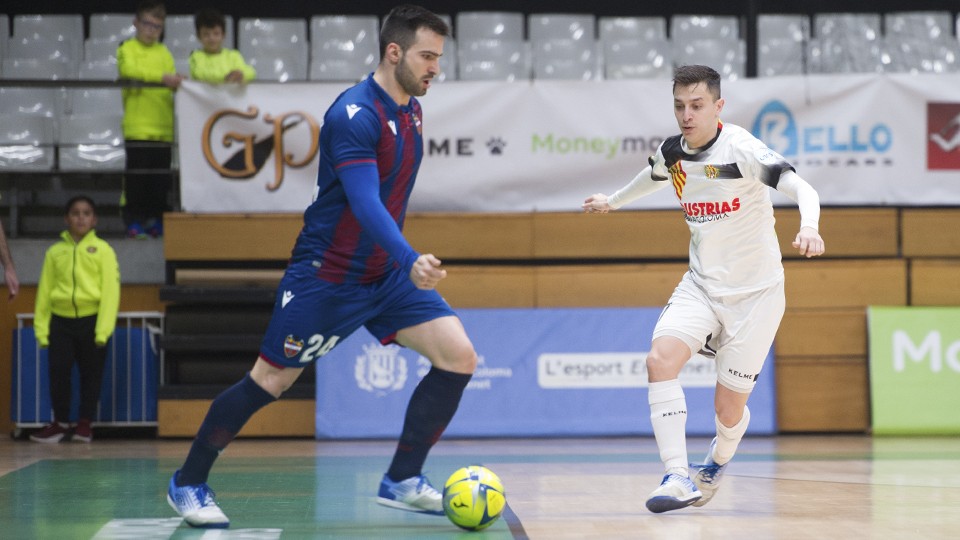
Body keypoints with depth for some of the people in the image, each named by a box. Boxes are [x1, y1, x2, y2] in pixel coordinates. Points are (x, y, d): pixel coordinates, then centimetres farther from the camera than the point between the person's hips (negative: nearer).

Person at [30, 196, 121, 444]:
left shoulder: (102, 250, 1)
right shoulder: (55, 251, 9)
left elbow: (110, 290, -4)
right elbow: (44, 291, 9)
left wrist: (103, 329, -12)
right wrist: (41, 327, 4)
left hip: (92, 319, -2)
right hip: (61, 321, 2)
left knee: (91, 374, 5)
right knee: (58, 372, -1)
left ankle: (85, 423, 16)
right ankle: (60, 422, 11)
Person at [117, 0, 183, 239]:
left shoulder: (164, 52, 17)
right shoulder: (127, 49, 4)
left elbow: (172, 82, 11)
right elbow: (128, 69, -16)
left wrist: (178, 82, -14)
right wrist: (162, 77, -26)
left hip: (163, 127, 4)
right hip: (138, 124, -4)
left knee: (161, 178, 5)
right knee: (137, 175, -5)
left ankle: (157, 221, 12)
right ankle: (134, 222, 0)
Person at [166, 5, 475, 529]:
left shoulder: (411, 110, 5)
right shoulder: (355, 113, -22)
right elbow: (365, 202, -33)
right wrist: (412, 262, -45)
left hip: (386, 273, 8)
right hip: (327, 274, -7)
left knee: (458, 357, -8)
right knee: (270, 380, 2)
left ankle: (401, 481, 4)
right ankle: (187, 482, 20)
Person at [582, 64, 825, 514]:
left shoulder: (740, 149, -20)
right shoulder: (671, 152, -1)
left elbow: (802, 189, -32)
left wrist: (808, 228, -53)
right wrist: (613, 201, 42)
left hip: (755, 292, -5)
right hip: (701, 286, 5)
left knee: (729, 408, 0)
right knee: (660, 358, -23)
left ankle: (717, 461, 36)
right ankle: (678, 477, -24)